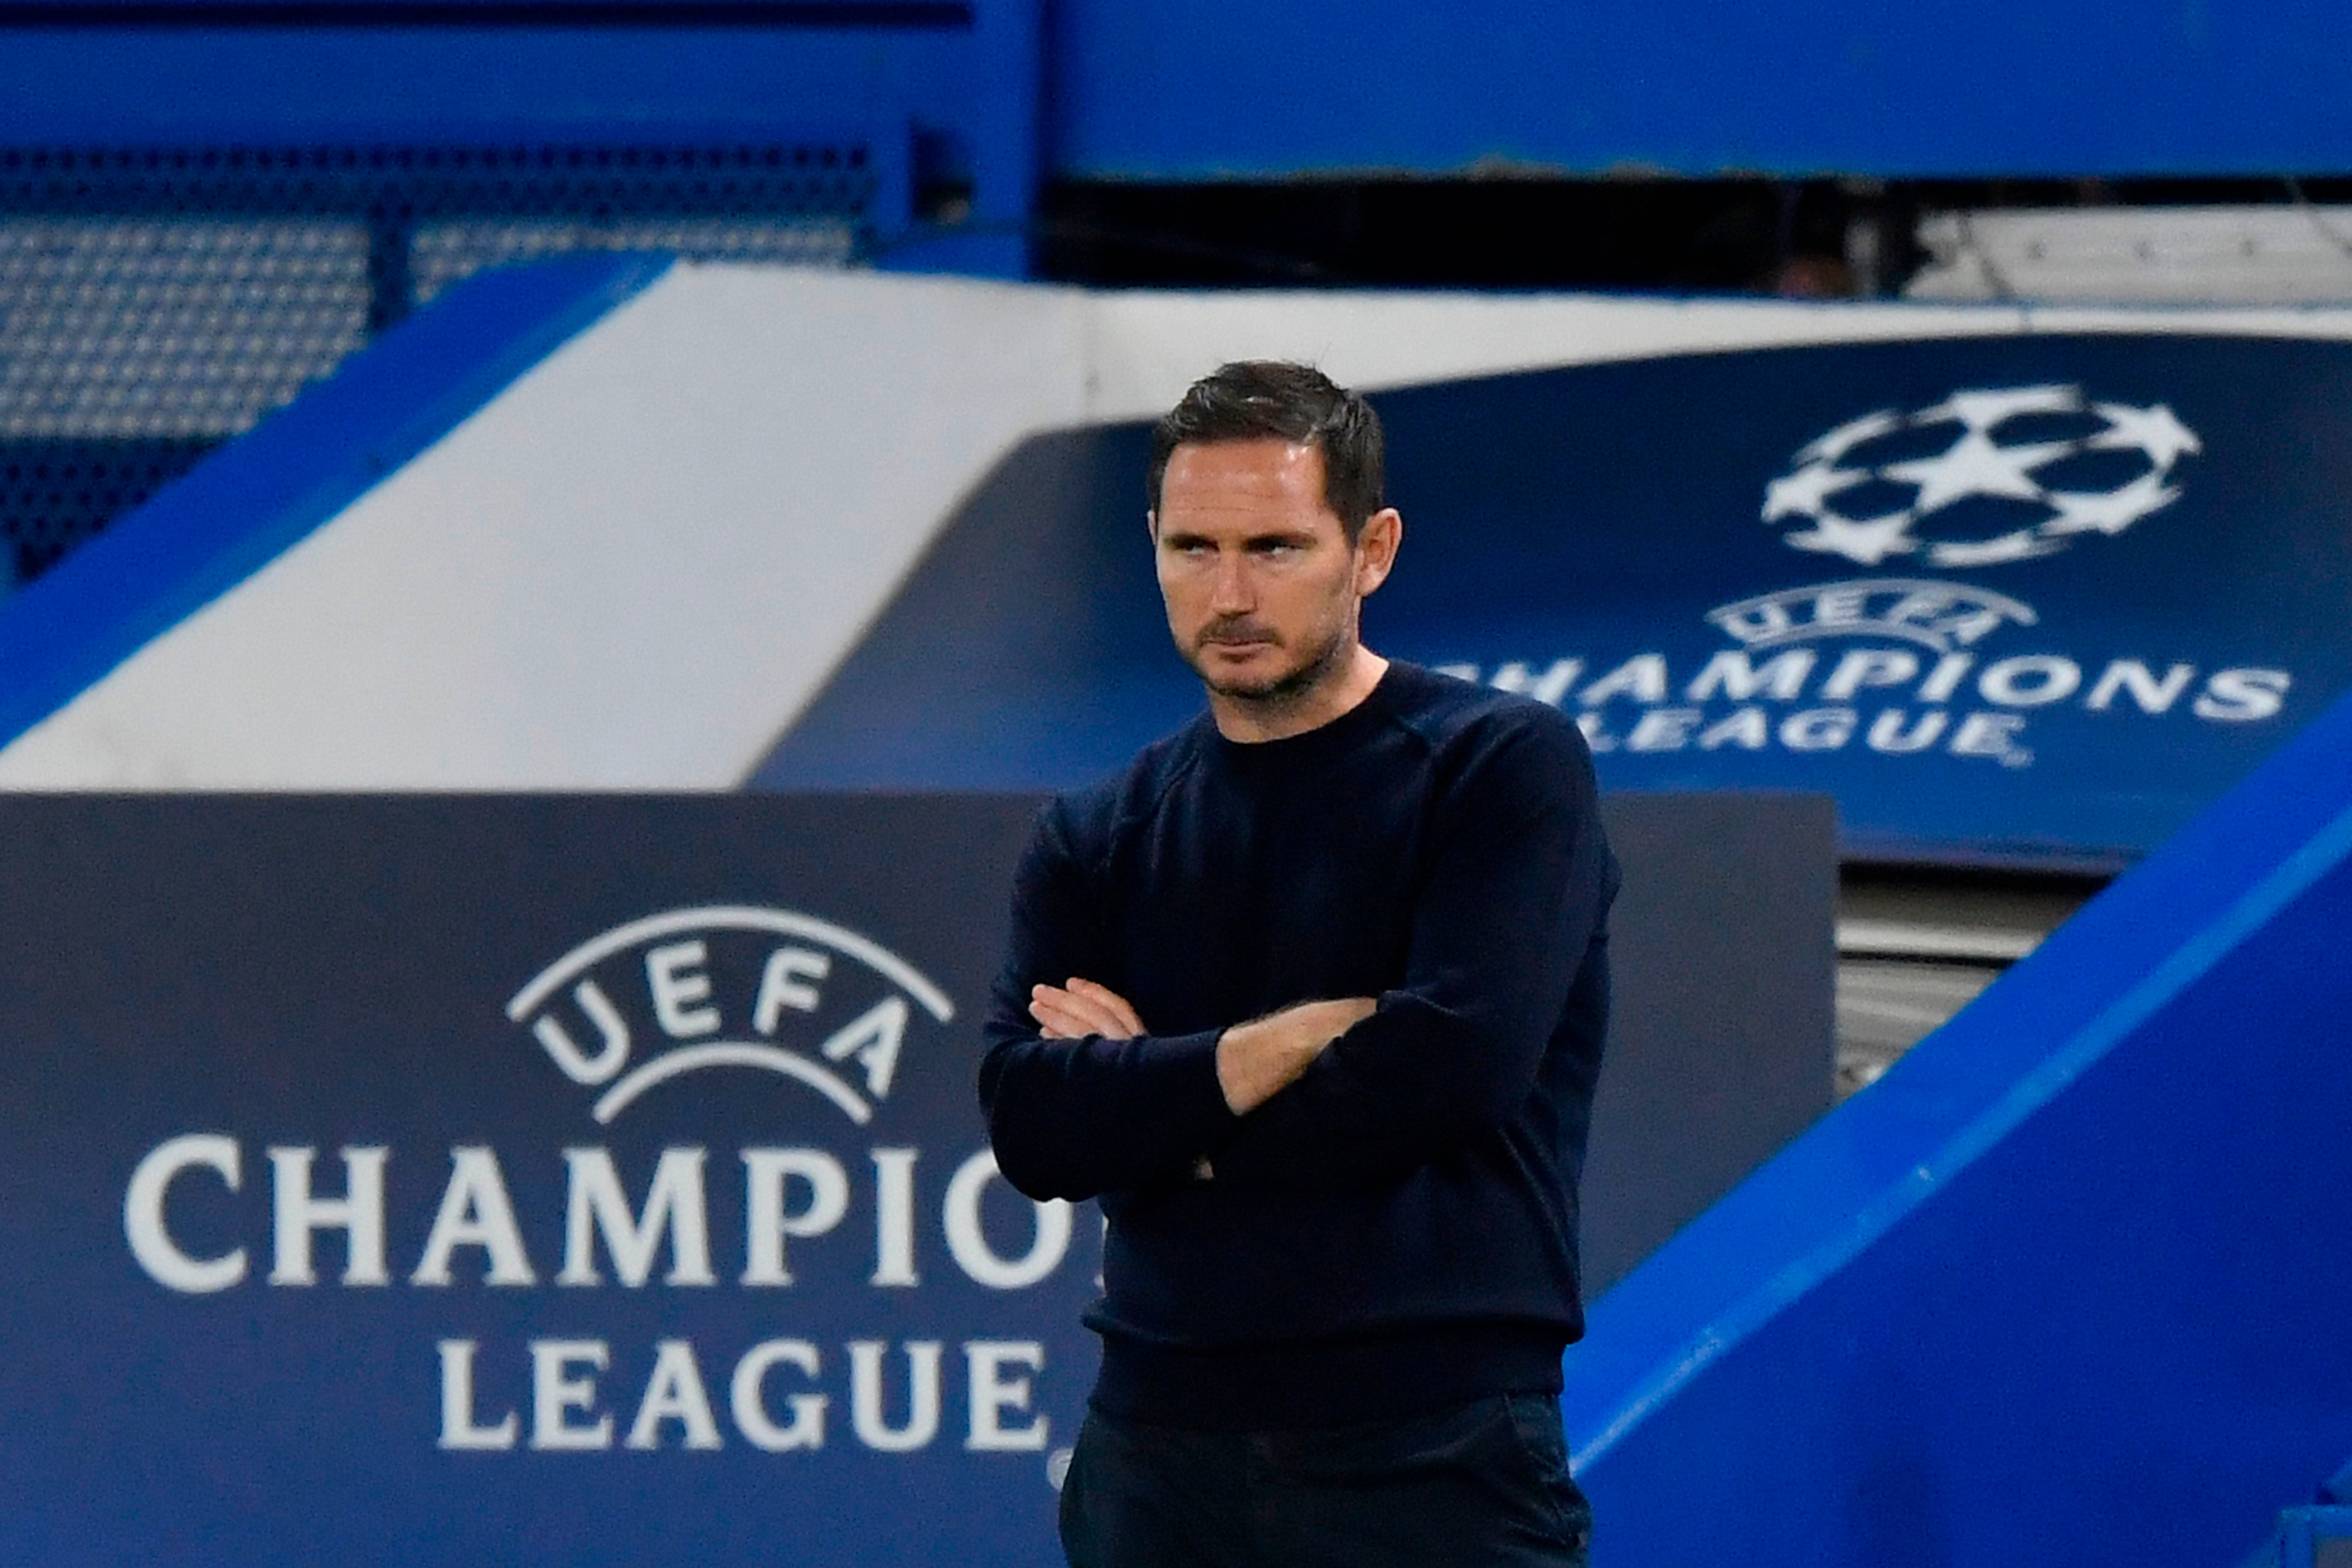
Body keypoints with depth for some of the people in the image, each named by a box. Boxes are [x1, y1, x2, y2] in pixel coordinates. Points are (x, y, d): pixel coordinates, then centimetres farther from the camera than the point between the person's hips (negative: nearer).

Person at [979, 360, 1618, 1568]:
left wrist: (1152, 1093, -3)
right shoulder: (1098, 840, 13)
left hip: (1431, 1463, -4)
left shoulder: (1505, 770, 0)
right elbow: (1031, 1125, -2)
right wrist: (1302, 1035, -11)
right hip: (1154, 1458, 4)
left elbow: (1452, 1064, -14)